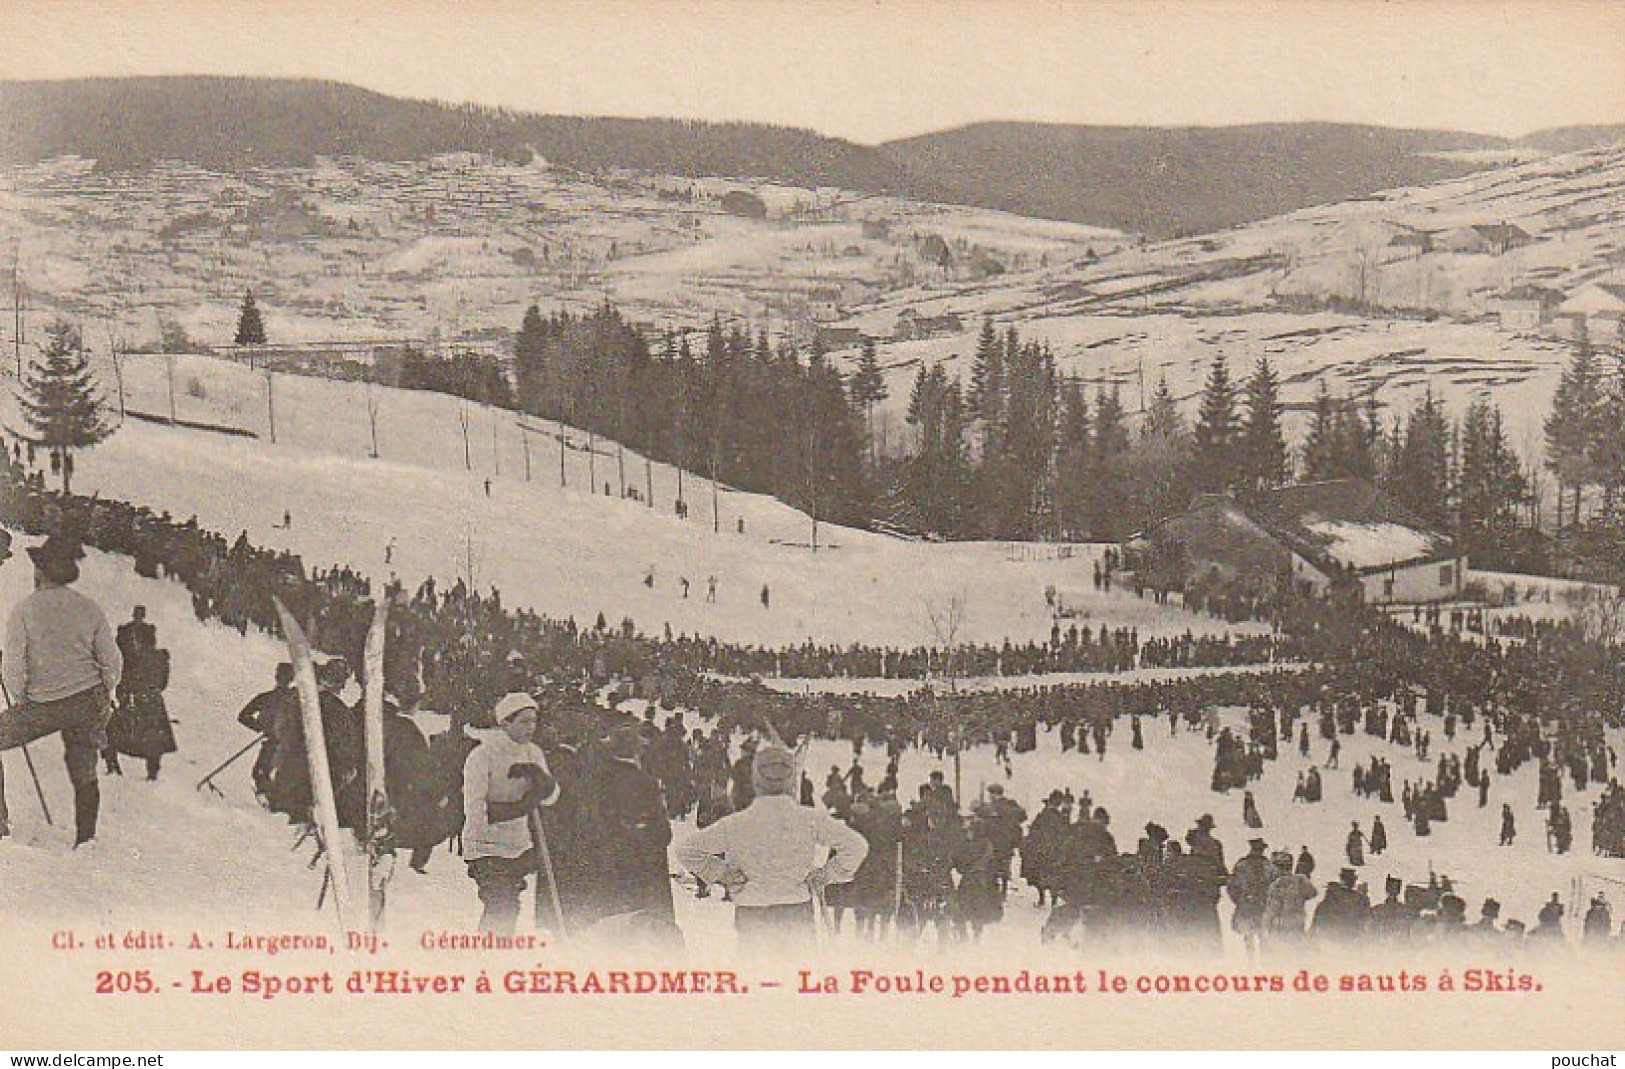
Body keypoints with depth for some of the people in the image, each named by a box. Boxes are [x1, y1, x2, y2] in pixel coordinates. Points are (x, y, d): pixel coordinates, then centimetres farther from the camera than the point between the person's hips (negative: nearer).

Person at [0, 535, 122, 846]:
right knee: (84, 772, 15)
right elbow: (113, 661, 4)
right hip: (89, 702, 3)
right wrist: (105, 697, 19)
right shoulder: (89, 609, 1)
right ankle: (86, 838, 16)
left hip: (42, 705, -3)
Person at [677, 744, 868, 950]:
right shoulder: (811, 820, -8)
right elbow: (856, 847, -7)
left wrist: (724, 875, 2)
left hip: (752, 919, 0)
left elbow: (687, 851, -5)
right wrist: (823, 877, 2)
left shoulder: (734, 824, -7)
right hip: (798, 916, 0)